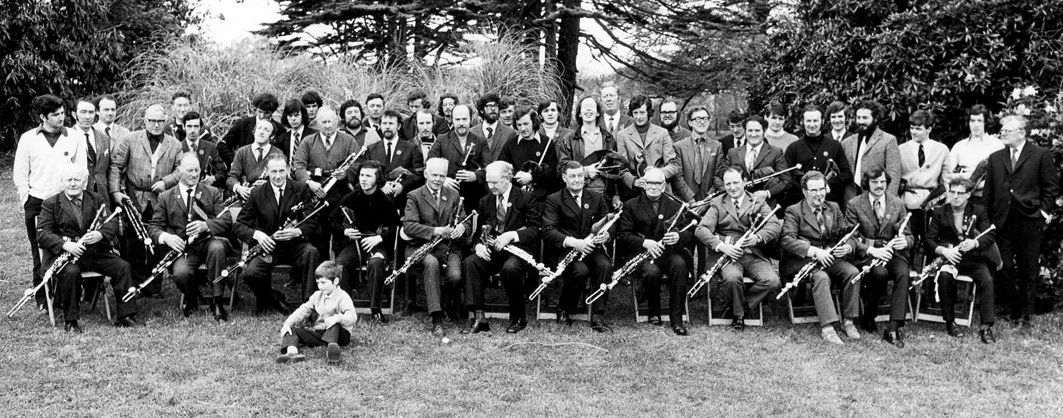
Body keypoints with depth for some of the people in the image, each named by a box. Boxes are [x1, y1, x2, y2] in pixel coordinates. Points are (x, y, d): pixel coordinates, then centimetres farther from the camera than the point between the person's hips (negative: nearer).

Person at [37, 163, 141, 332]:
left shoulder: (97, 199, 14)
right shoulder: (50, 204, 7)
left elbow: (112, 224, 1)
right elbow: (43, 233, -5)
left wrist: (100, 234, -24)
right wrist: (66, 244, -24)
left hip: (96, 252, 3)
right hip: (63, 253, -3)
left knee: (123, 267, -18)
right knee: (71, 272, -34)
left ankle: (126, 316, -11)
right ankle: (70, 321, -18)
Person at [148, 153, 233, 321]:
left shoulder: (213, 193, 11)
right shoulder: (166, 197, 13)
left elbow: (227, 222, 1)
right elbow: (153, 225, 8)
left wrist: (206, 225, -20)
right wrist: (166, 237, -16)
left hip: (209, 240, 0)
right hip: (184, 247, 0)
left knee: (217, 248, -38)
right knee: (180, 273, -33)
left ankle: (217, 303, -24)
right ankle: (192, 300, 5)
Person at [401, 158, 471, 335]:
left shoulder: (454, 195, 16)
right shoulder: (414, 196, 4)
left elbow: (467, 221, 14)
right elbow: (408, 226, -10)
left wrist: (462, 226, -12)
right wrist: (435, 231, -21)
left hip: (449, 246, 2)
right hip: (422, 246, -2)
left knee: (455, 276, -28)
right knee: (432, 263, -37)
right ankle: (436, 319, -37)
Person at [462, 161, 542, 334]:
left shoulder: (526, 199, 2)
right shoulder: (485, 201, 17)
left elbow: (535, 230, -7)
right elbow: (478, 231, 18)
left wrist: (511, 235, -23)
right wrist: (479, 244, -6)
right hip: (491, 251, 4)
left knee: (510, 268, -37)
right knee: (469, 262, -26)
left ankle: (518, 318, -15)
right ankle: (478, 317, -28)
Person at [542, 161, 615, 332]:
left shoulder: (597, 199, 16)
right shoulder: (554, 200, 2)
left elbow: (612, 225, 9)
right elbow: (548, 231, -11)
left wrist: (607, 234, -18)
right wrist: (573, 242, -27)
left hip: (590, 248, 3)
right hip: (563, 251, -3)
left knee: (605, 265, -29)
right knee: (581, 270, -33)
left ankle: (598, 316, -21)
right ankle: (563, 310, -7)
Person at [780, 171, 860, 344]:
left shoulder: (834, 208, 18)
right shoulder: (793, 211, 0)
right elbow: (786, 240, -14)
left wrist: (848, 247, -13)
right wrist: (814, 251, -26)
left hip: (830, 258, 5)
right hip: (804, 260, -5)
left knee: (853, 272, -22)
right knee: (821, 277, -34)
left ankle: (848, 321, -11)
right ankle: (826, 328, -35)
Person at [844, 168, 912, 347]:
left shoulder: (897, 204, 12)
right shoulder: (854, 205, 2)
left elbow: (909, 236, 11)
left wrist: (905, 241, -15)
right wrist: (872, 250, -21)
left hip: (892, 251, 3)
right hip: (865, 254, -2)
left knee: (903, 273, -30)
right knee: (880, 272, -35)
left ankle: (894, 327, -32)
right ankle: (868, 317, -9)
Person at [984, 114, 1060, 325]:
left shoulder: (1041, 155, 0)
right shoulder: (995, 158, 11)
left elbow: (1051, 186, 2)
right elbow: (989, 190, 10)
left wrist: (1045, 210, -5)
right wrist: (988, 217, 4)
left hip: (1030, 222, -3)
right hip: (1003, 221, 3)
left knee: (1028, 271, 4)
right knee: (1006, 269, 4)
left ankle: (1027, 314, 14)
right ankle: (1015, 312, 14)